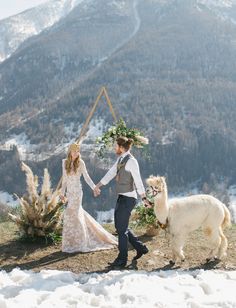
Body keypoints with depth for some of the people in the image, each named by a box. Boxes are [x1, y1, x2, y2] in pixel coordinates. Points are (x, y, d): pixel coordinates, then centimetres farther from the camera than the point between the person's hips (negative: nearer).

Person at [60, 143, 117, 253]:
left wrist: (94, 188, -20)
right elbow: (64, 179, 12)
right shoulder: (65, 162, 6)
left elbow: (86, 177, -7)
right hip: (69, 192, 4)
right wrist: (62, 193, 12)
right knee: (78, 213, 10)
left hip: (77, 191, -4)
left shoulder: (80, 163, -5)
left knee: (71, 214, -7)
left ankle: (74, 243, 4)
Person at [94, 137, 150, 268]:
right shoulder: (120, 160, 10)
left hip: (128, 198, -9)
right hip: (121, 197, 9)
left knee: (122, 229, -1)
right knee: (120, 226, 16)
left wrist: (144, 198, -25)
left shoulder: (131, 161, -16)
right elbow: (110, 174, 20)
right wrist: (98, 186, 27)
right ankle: (140, 248, 28)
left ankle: (122, 260, 12)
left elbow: (138, 181, -20)